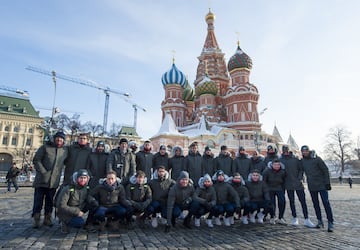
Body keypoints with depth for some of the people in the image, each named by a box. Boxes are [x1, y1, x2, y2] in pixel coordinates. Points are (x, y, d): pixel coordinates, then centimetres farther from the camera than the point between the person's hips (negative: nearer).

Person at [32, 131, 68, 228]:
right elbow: (36, 160, -5)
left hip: (54, 181, 3)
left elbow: (65, 162, 18)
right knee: (38, 200, 4)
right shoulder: (45, 147, -1)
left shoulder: (65, 150, 8)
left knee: (50, 201, 12)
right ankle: (36, 219, 15)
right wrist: (43, 172, -12)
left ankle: (47, 218, 22)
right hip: (42, 179, -3)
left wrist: (58, 173, 6)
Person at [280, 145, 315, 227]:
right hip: (288, 184, 0)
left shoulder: (295, 158, 1)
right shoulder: (280, 159, 0)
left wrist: (300, 178, -7)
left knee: (303, 201, 0)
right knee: (291, 201, 9)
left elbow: (301, 169, 3)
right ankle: (295, 218, 22)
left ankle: (306, 219, 8)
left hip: (298, 183, 0)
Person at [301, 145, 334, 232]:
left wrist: (327, 182, -11)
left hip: (321, 185, -4)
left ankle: (330, 223, 3)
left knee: (326, 203, -4)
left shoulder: (316, 159, -8)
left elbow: (325, 170, -7)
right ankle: (320, 221, 22)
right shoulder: (302, 161, 3)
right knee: (315, 204, 10)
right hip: (311, 186, 4)